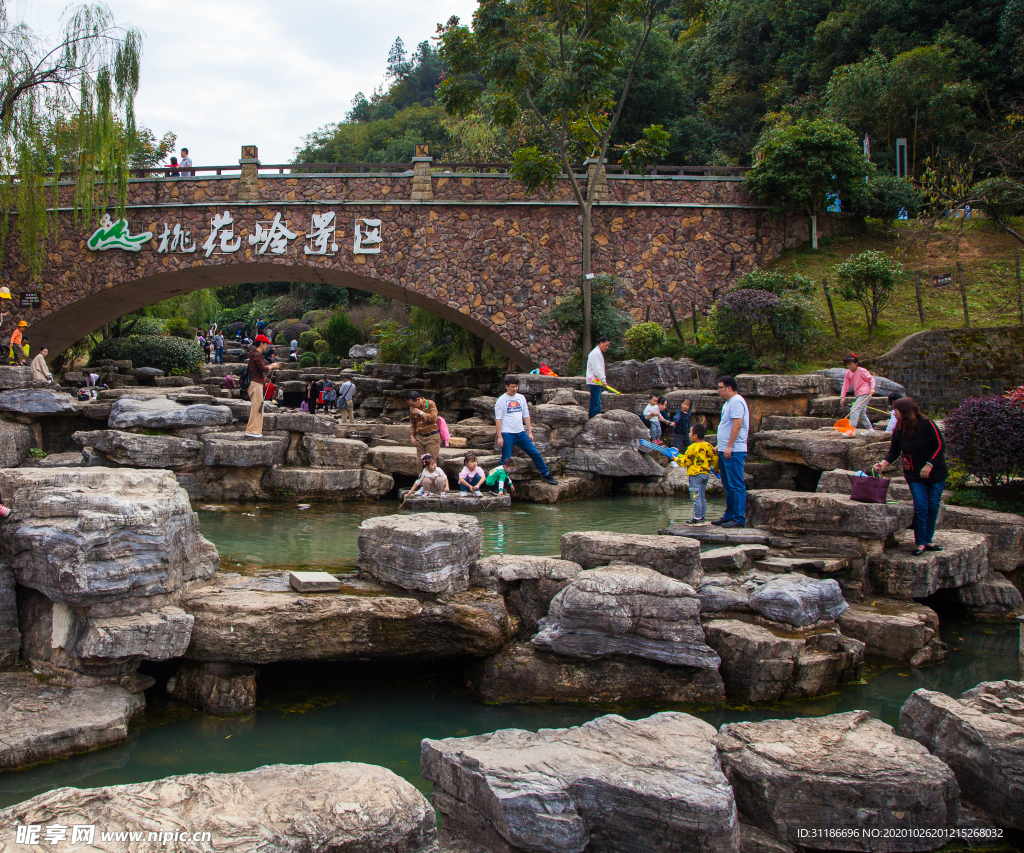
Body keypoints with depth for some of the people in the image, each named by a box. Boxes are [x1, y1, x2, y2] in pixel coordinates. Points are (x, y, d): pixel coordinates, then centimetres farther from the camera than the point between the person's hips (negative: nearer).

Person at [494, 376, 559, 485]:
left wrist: (530, 432, 10)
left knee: (535, 453, 3)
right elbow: (498, 419, -6)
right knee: (506, 460, -3)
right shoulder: (501, 400, -3)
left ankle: (546, 475, 14)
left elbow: (526, 416, 15)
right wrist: (499, 437, -12)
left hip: (521, 433, 5)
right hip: (507, 434, -5)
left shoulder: (521, 398, 11)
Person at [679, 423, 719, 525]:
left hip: (695, 475, -7)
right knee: (703, 497, 14)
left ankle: (697, 519, -2)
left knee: (696, 497, -4)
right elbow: (715, 459, 10)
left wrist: (677, 459, 10)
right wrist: (716, 469, 28)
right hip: (706, 474, 7)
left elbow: (685, 463, -9)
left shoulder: (692, 448, -15)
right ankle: (702, 517, 19)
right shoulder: (709, 446, 4)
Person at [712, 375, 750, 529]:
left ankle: (739, 519, -9)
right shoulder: (729, 402, 19)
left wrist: (729, 447, -24)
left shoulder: (736, 401, -13)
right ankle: (729, 516, 20)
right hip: (726, 451, 11)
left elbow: (737, 424, -22)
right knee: (728, 486, 14)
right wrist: (720, 446, 22)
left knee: (736, 486, -9)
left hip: (734, 451, -11)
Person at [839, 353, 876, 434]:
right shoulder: (848, 373, 9)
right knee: (861, 413, 13)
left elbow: (871, 378, -3)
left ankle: (853, 429, -26)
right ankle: (869, 428, 25)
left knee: (855, 409, -20)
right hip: (858, 395, 8)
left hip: (865, 393, -8)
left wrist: (872, 388, -18)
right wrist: (842, 396, 4)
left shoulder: (861, 371, -8)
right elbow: (846, 385, 10)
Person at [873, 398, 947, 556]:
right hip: (914, 476, 1)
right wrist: (884, 462, -21)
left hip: (935, 473, -1)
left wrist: (929, 464, -20)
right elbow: (893, 451, -2)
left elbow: (940, 445, -13)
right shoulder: (898, 430, -3)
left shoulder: (927, 424, -14)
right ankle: (920, 542, -3)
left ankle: (928, 540, 16)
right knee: (920, 507, -8)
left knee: (933, 507, 6)